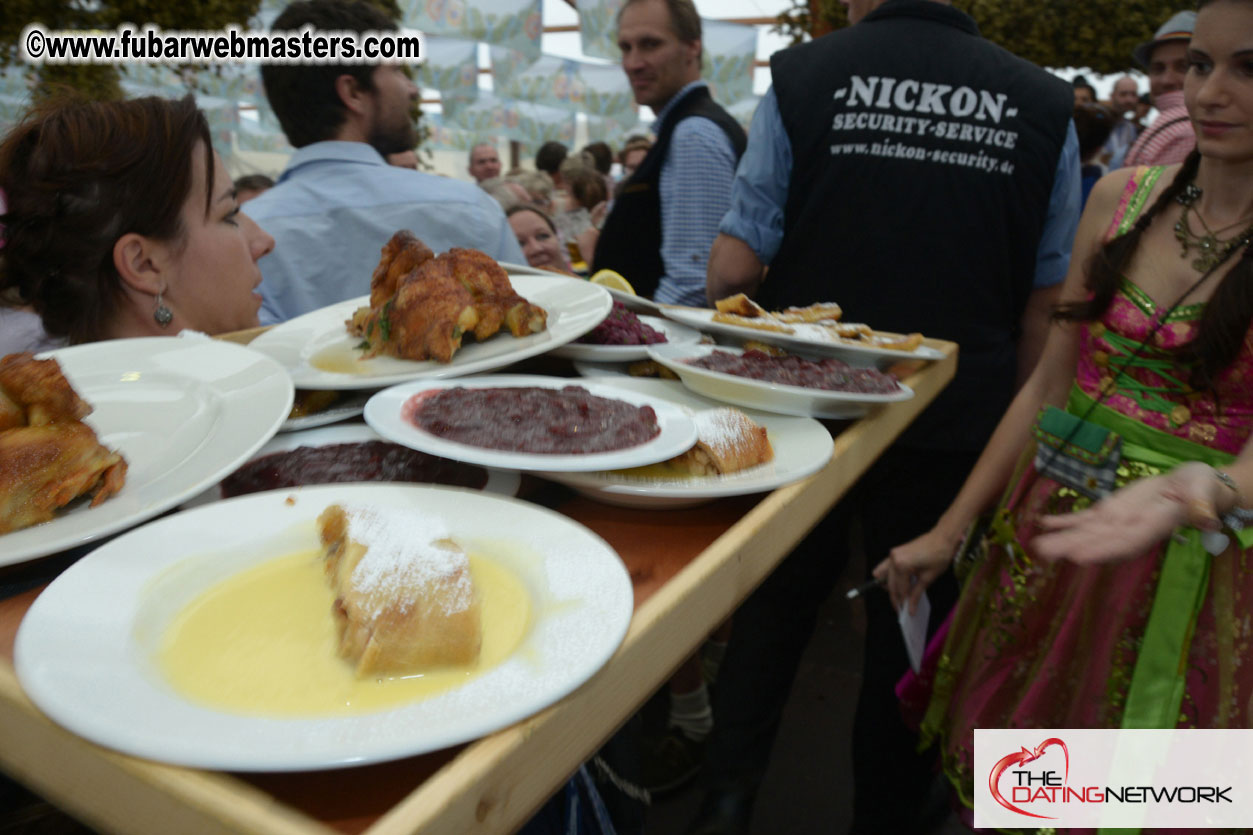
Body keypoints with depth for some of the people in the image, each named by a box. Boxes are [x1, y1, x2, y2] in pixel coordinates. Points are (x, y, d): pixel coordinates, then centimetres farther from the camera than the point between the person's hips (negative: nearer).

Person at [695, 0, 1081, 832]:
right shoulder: (1044, 106, -1)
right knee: (911, 633, 17)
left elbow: (735, 267, -10)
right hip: (955, 432, 2)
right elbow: (1047, 305, 1)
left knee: (770, 611, 18)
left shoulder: (803, 76, -7)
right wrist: (1010, 429, 11)